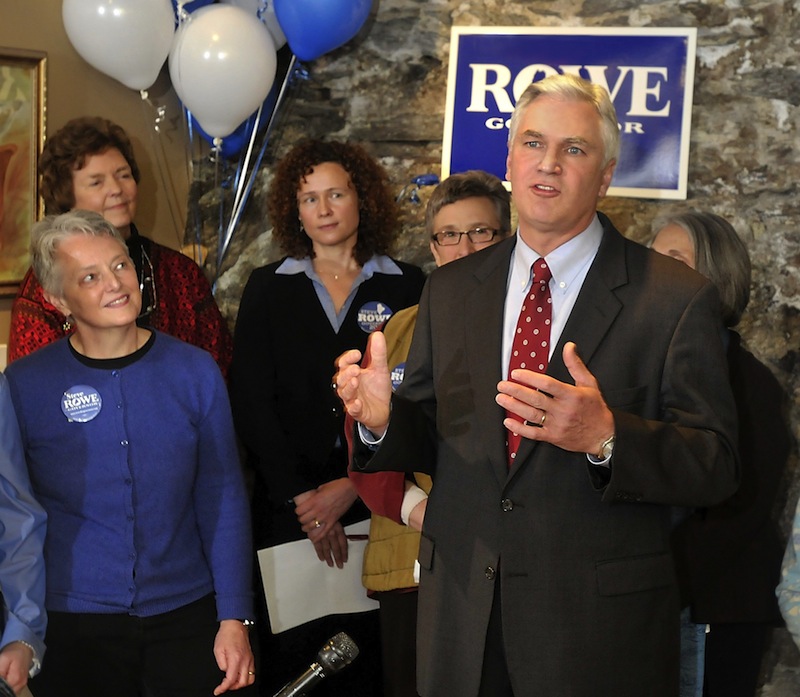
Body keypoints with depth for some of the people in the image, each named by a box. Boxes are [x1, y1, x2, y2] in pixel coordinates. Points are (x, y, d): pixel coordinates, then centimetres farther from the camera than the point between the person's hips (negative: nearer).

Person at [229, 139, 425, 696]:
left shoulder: (407, 288, 5)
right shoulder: (268, 289, 9)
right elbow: (251, 403, 2)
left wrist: (351, 488, -10)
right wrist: (302, 497, -7)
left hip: (373, 507, -1)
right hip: (287, 507, 1)